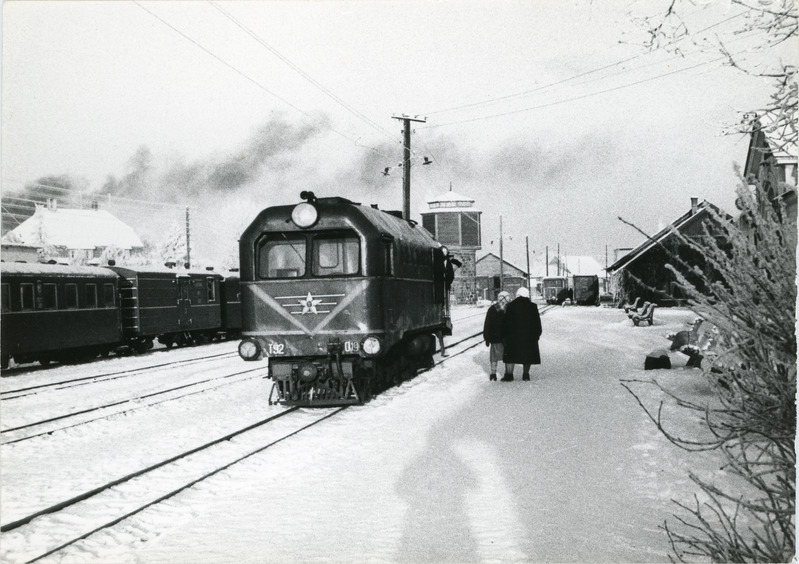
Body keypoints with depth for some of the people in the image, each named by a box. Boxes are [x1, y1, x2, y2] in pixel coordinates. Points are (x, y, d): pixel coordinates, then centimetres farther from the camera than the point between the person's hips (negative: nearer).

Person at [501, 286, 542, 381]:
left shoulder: (511, 306, -4)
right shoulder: (533, 306, 1)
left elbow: (506, 322, -3)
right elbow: (537, 322, 5)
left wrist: (505, 334, 3)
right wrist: (537, 334, 13)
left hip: (513, 335, -1)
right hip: (529, 336, 2)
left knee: (510, 355, 5)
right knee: (527, 355, 10)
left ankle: (509, 374, 0)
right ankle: (526, 374, 10)